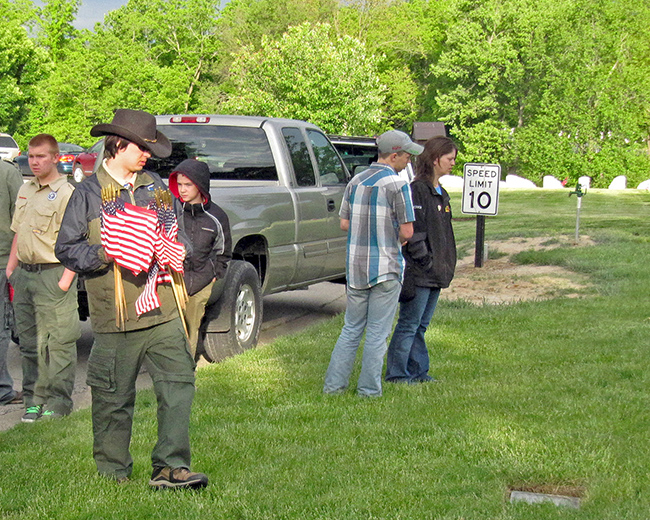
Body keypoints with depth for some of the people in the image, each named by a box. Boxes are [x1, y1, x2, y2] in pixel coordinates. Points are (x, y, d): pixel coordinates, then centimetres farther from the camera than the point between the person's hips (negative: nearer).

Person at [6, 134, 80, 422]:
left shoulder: (66, 193, -9)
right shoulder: (25, 191, 16)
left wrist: (66, 279, -19)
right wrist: (11, 268, 16)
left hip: (52, 273, -8)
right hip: (25, 274, 8)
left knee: (57, 343, -4)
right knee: (29, 341, 12)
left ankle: (58, 403, 4)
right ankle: (33, 400, 21)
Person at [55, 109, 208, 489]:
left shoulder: (156, 187, 14)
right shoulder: (88, 194, 2)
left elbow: (180, 234, 20)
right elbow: (67, 249, 0)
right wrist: (105, 254, -16)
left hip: (164, 313, 3)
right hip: (115, 317, -3)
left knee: (179, 385, -7)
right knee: (114, 398, 6)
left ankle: (170, 467, -2)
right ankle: (113, 472, 22)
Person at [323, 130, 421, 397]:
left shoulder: (356, 181, 8)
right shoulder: (397, 184, -11)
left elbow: (344, 223, 10)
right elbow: (407, 231, -13)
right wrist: (397, 239, 8)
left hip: (355, 266, 6)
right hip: (385, 267, -6)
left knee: (351, 328, 14)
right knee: (377, 332, 3)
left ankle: (333, 384, 13)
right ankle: (369, 389, 8)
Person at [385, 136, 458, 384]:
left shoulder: (441, 193, 16)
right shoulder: (417, 189, -13)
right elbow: (413, 232, -18)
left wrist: (445, 266, 18)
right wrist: (425, 261, -18)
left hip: (435, 273, 9)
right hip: (418, 271, -9)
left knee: (421, 325, 15)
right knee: (409, 324, -2)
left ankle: (418, 372, 22)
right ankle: (396, 374, 6)